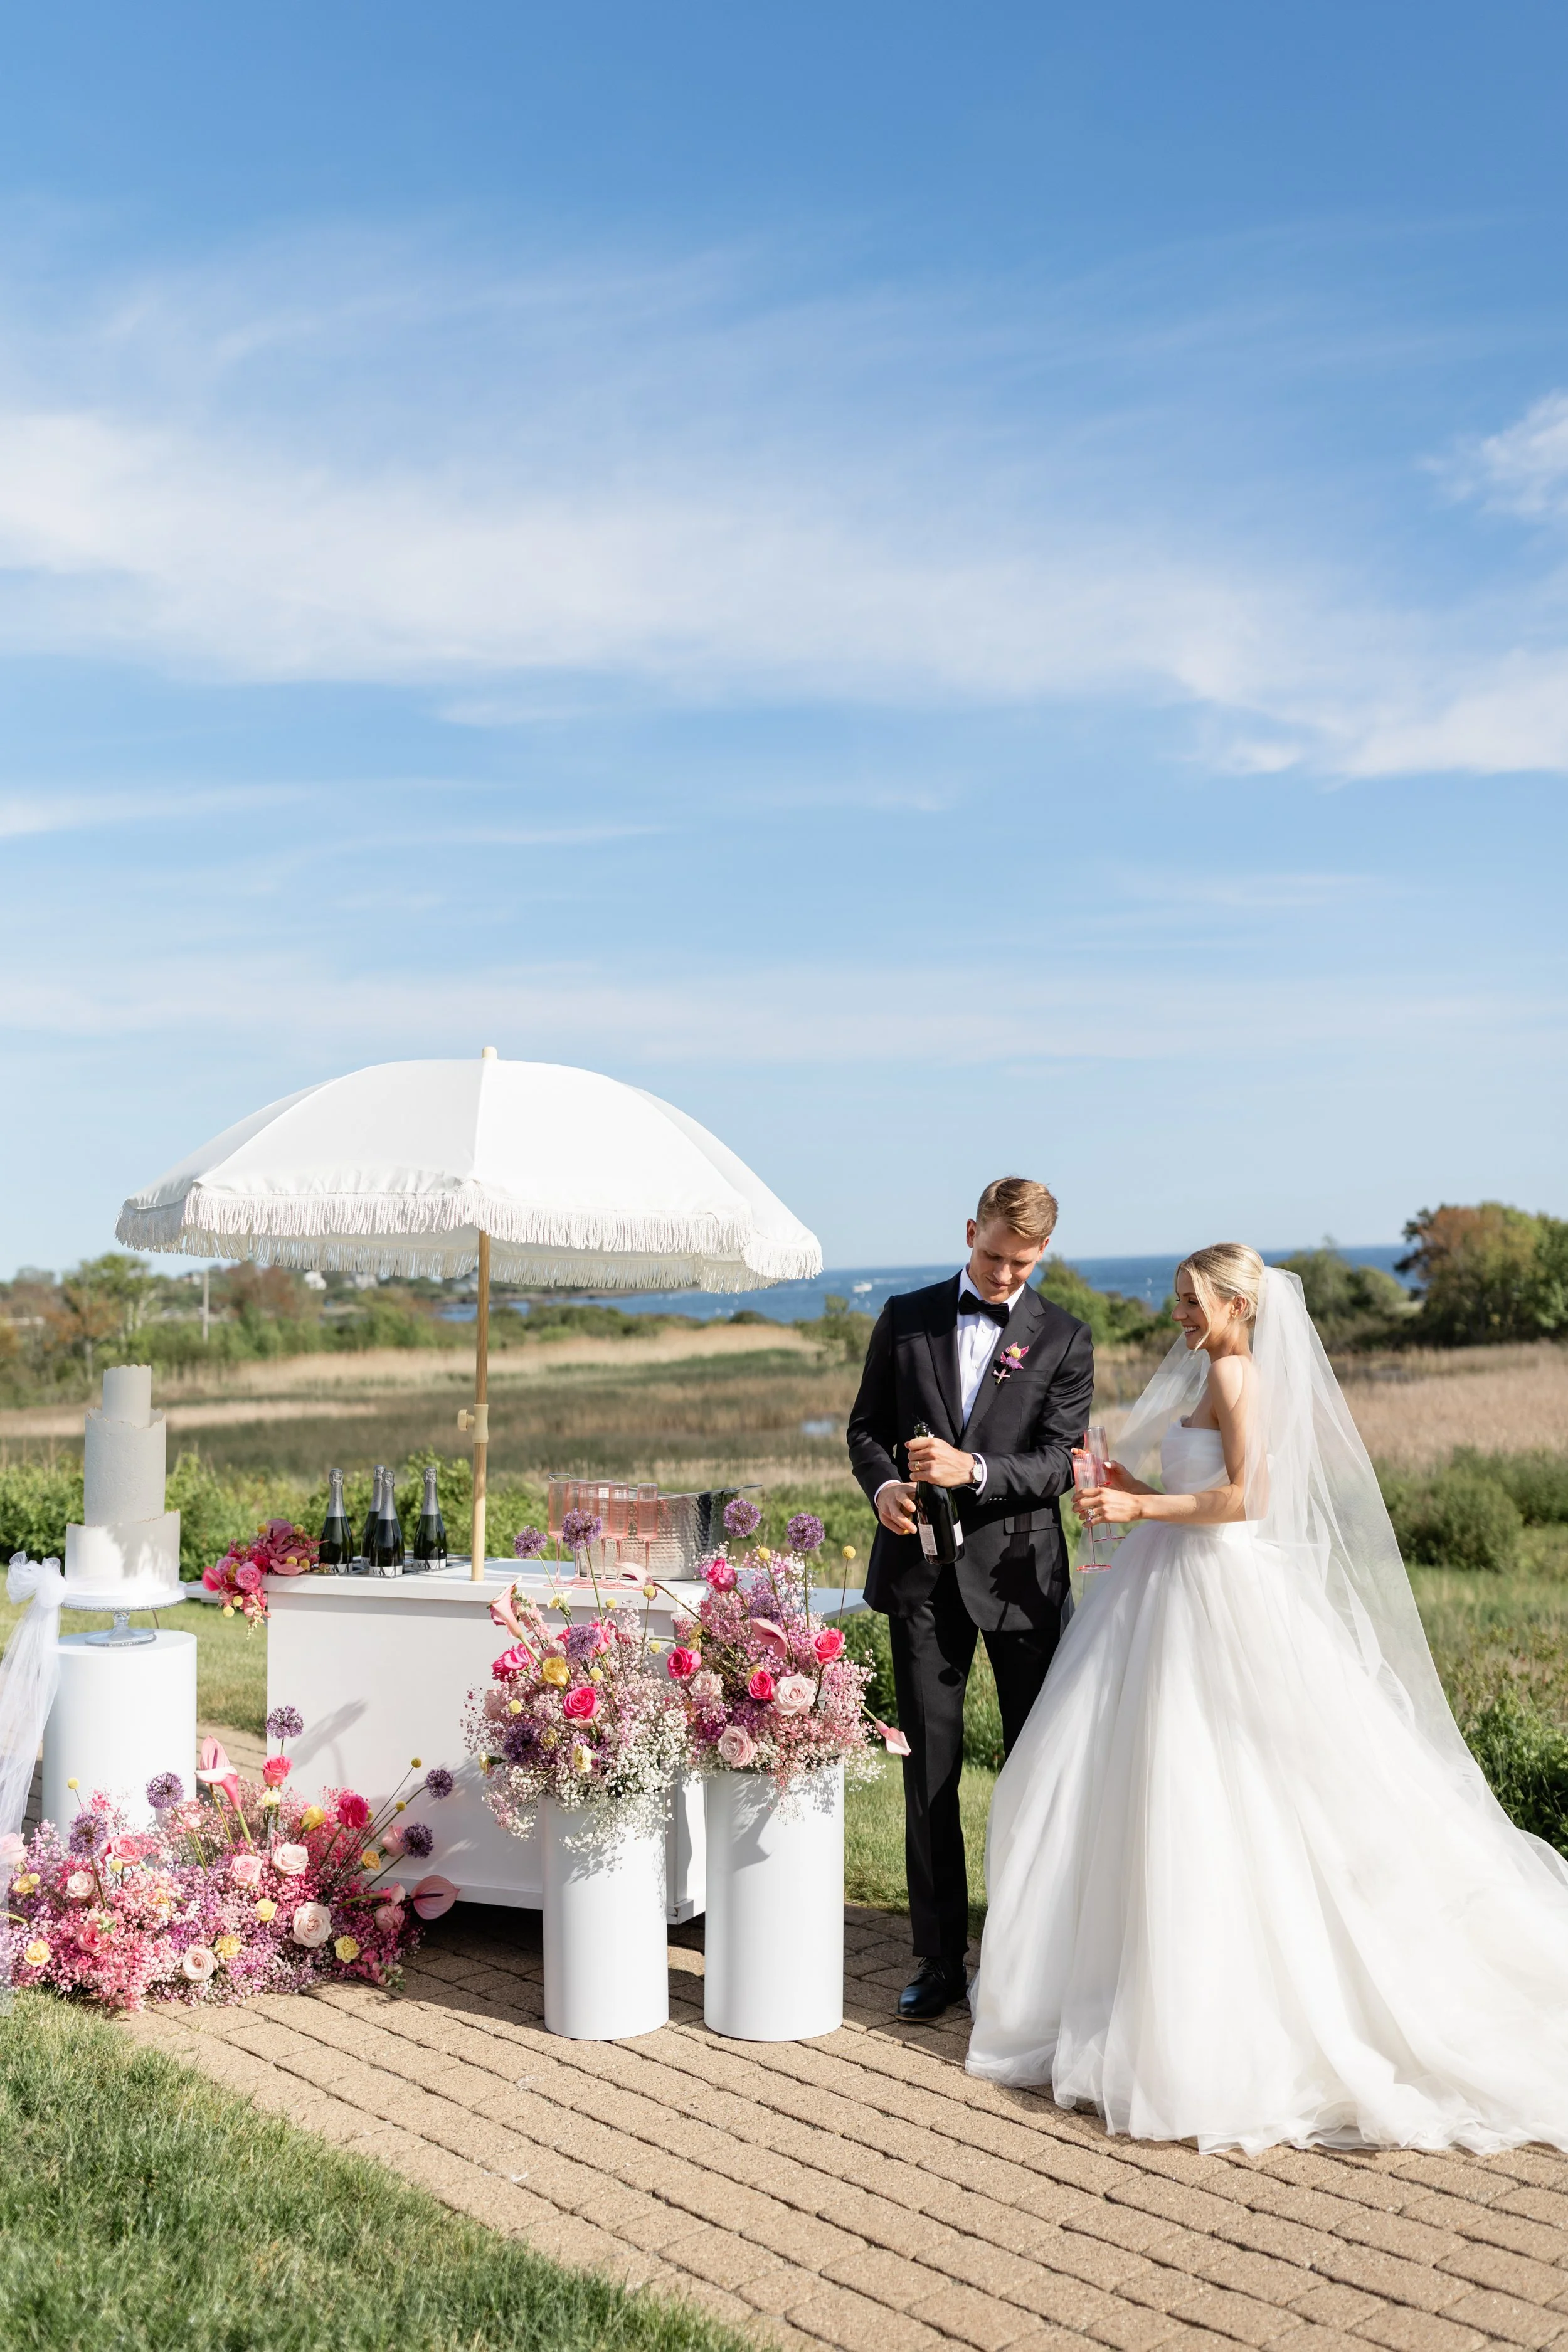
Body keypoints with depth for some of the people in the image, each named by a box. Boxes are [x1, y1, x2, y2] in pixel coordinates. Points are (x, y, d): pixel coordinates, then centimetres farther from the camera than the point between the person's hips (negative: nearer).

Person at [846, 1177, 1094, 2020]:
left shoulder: (1064, 1340, 1)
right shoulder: (905, 1319, 7)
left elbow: (1057, 1460, -7)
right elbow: (866, 1427, 10)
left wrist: (973, 1469, -24)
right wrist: (884, 1485, -11)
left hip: (1019, 1569, -1)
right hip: (921, 1570, 1)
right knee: (929, 1768, 5)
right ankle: (941, 1958, 13)